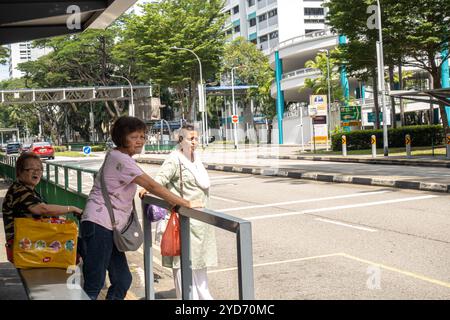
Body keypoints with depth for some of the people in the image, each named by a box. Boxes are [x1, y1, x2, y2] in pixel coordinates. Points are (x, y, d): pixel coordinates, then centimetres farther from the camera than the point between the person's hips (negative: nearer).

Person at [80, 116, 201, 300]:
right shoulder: (120, 159, -14)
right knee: (94, 285, -7)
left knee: (122, 280, 10)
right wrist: (186, 204, -18)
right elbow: (151, 186, -20)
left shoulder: (119, 157, 16)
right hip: (99, 225, -10)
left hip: (110, 228, 10)